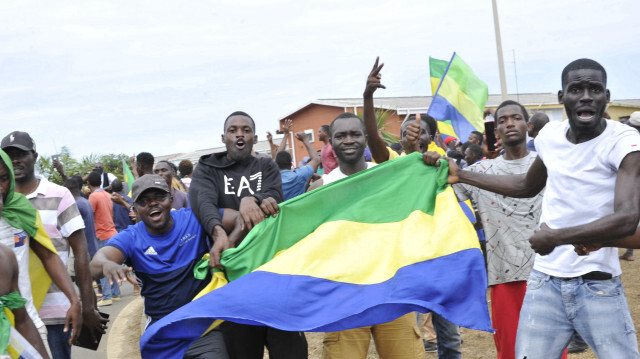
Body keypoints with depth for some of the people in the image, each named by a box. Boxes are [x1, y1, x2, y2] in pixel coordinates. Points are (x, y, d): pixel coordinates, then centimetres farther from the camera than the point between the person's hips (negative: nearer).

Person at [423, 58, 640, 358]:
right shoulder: (550, 135, 4)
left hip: (599, 287, -3)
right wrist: (459, 175, 20)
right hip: (544, 284, 4)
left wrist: (556, 237, -22)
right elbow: (527, 186, 24)